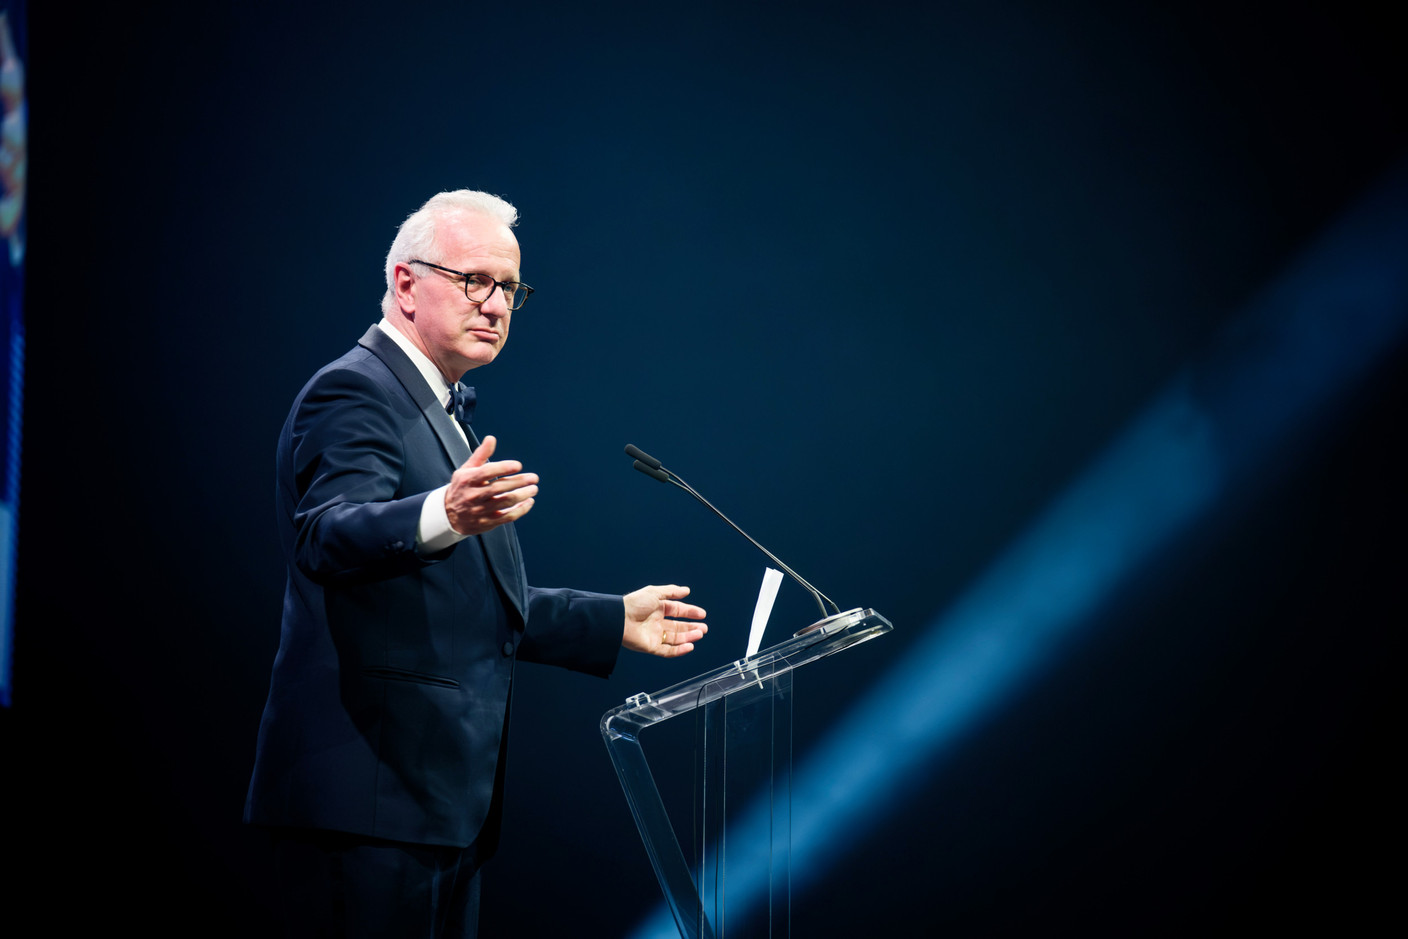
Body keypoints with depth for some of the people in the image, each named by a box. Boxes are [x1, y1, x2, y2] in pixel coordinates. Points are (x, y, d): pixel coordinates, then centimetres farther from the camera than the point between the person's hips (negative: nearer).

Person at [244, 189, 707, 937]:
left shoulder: (443, 414, 22)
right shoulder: (353, 392, -9)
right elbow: (331, 537, -29)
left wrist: (614, 622, 27)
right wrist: (446, 516, -46)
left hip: (444, 802, 10)